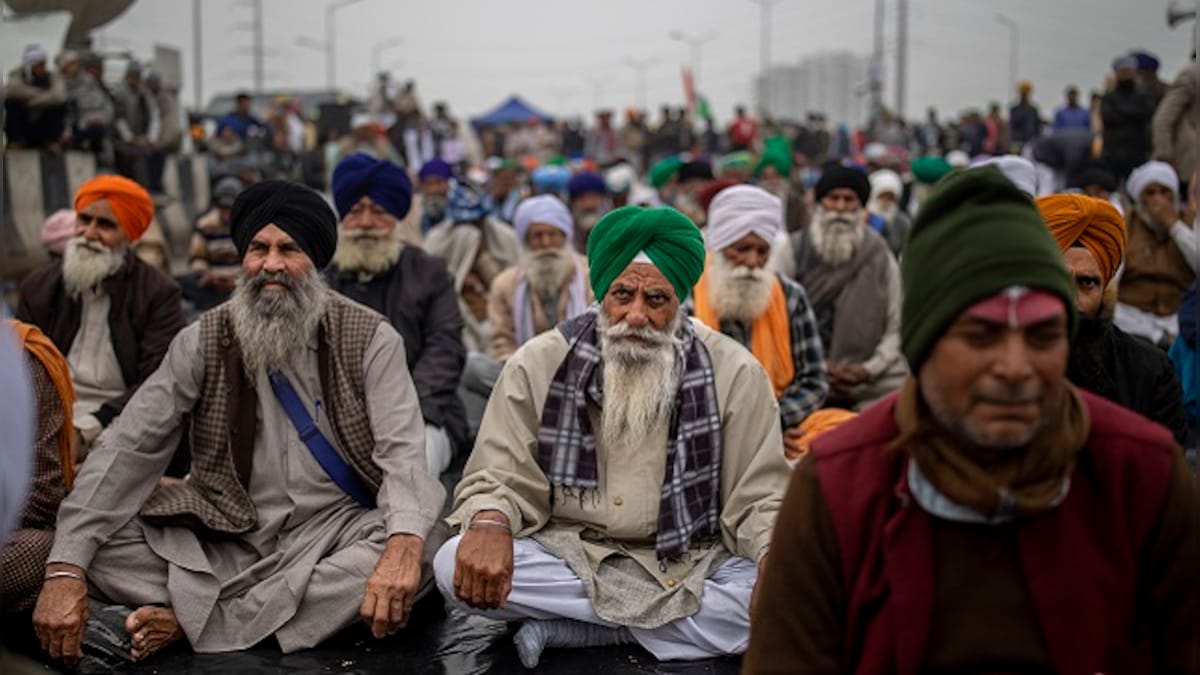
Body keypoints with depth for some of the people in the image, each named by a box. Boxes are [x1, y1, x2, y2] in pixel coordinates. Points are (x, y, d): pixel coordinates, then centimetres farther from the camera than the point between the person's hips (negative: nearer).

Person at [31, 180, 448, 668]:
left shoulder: (370, 339, -4)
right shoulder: (205, 340, 1)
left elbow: (403, 449, -17)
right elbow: (129, 449, -6)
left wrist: (404, 542, -40)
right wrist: (65, 570, -19)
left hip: (332, 536, -1)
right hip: (228, 537, 1)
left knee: (417, 551, -33)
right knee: (101, 544, -19)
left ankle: (189, 620, -23)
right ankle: (317, 606, -22)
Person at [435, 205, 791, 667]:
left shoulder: (735, 374, -6)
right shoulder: (538, 364, -4)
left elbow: (757, 499, -3)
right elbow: (499, 478, -1)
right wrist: (489, 523, -26)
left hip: (688, 566, 0)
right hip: (567, 554, 1)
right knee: (456, 568, -26)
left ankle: (567, 630, -16)